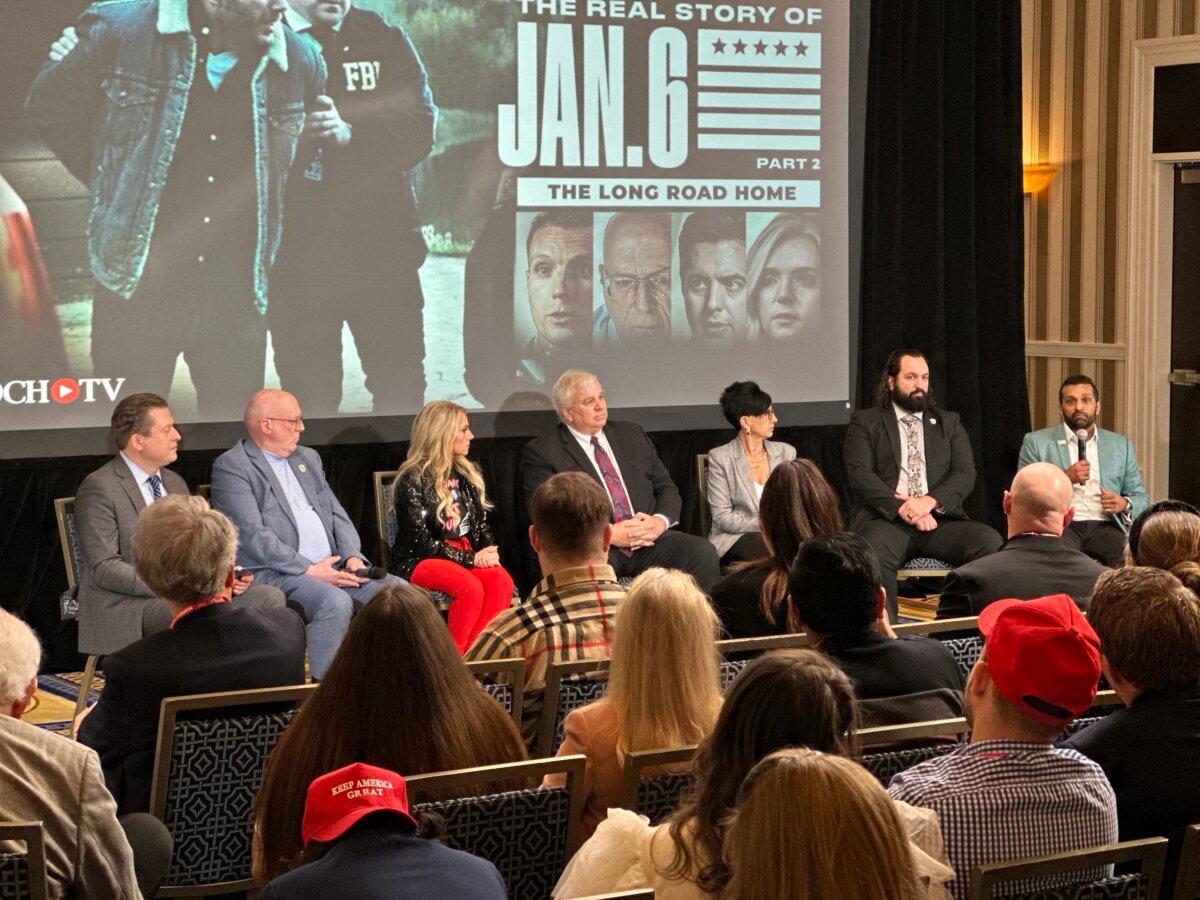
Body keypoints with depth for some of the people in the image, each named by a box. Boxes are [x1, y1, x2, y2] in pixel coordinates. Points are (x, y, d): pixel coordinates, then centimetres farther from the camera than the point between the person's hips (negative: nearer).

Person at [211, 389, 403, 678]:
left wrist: (352, 556, 0)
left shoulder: (308, 459, 23)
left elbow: (337, 514, 21)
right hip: (274, 572, -7)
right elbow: (252, 535, -13)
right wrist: (309, 570, -17)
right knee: (335, 601, -34)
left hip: (332, 567, 7)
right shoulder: (231, 467, -3)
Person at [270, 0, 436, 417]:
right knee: (309, 396, 5)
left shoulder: (386, 42, 10)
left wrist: (351, 133, -19)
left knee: (402, 396, 2)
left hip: (381, 246, 1)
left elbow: (419, 129, -4)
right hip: (297, 252, -1)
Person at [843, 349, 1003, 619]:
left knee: (990, 541, -27)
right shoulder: (865, 422, 14)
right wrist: (903, 508, -15)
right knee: (873, 551, -39)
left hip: (940, 518, 3)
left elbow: (966, 474, 9)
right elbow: (860, 474, -1)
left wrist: (929, 501, -11)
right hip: (887, 519, -3)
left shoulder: (949, 422, 23)